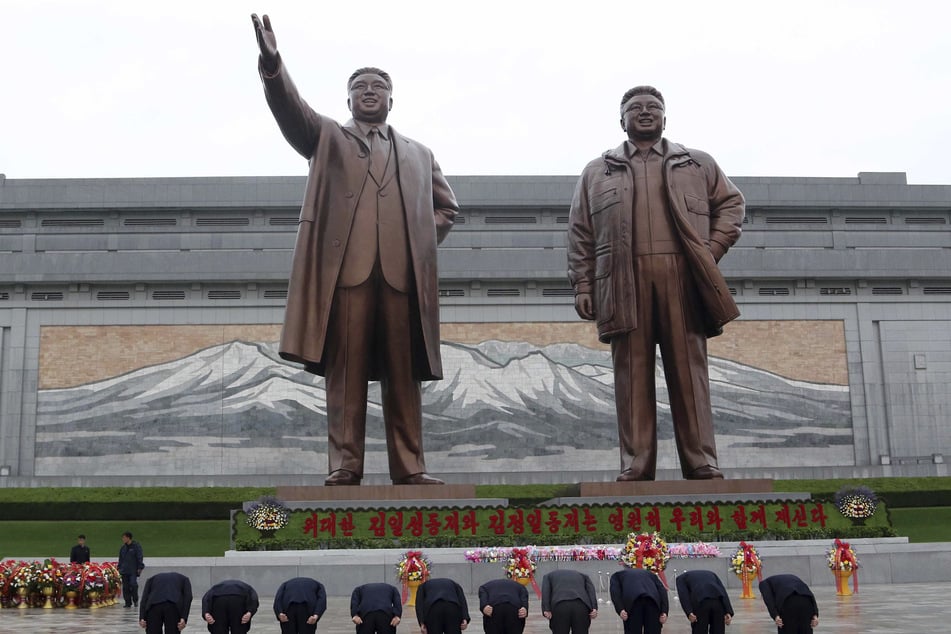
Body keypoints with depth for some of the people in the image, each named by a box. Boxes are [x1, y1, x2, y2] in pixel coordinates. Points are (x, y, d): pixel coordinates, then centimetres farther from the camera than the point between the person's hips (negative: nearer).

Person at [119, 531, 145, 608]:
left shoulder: (136, 546, -3)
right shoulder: (123, 548, 13)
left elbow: (140, 558, -4)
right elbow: (120, 559, 21)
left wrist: (140, 568, -9)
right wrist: (119, 568, 14)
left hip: (133, 570, -5)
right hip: (124, 571, 5)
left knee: (133, 584, -15)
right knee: (125, 587, 4)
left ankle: (135, 600, 2)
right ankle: (128, 602, 10)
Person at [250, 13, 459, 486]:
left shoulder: (418, 154, 26)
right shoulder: (327, 137, 18)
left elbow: (446, 206, 28)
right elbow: (291, 110, 0)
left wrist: (424, 242, 10)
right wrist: (272, 64, -18)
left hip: (403, 271, 2)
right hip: (345, 267, -2)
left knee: (403, 373, 0)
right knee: (346, 370, -5)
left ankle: (409, 467, 2)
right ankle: (344, 465, -3)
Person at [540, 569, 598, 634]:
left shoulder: (549, 576, 32)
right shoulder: (582, 575, 35)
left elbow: (545, 592, 10)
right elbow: (591, 590, 14)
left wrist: (546, 610, -1)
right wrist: (594, 608, 2)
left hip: (560, 606, -1)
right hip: (581, 606, 1)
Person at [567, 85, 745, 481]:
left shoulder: (698, 164, 20)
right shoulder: (596, 172, 19)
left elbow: (732, 203, 20)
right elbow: (579, 233, 13)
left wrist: (713, 248, 4)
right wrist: (582, 285, 3)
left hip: (682, 277, 0)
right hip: (624, 282, 0)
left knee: (689, 370, -3)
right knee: (632, 374, -3)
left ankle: (702, 463, -2)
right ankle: (635, 466, -3)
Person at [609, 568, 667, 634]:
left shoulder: (617, 575, 34)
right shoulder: (649, 573, 40)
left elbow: (614, 592, 10)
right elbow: (662, 590, 19)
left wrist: (620, 610, -1)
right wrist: (664, 612, 9)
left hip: (632, 600, -2)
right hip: (653, 598, 2)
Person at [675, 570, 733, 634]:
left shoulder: (682, 577, 30)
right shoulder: (711, 574, 39)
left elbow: (683, 596, 6)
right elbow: (723, 592, 19)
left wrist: (689, 613, -5)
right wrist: (728, 612, 7)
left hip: (700, 602, -3)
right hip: (718, 601, 3)